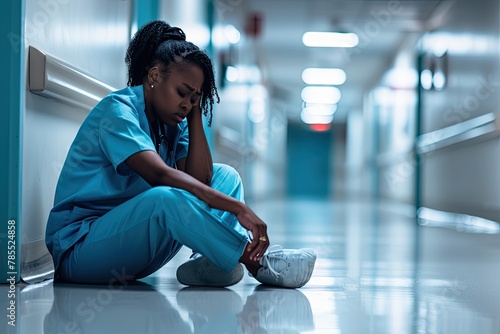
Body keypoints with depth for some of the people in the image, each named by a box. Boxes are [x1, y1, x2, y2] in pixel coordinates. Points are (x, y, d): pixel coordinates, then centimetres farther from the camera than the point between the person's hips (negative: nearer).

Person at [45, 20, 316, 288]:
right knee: (165, 198, -37)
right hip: (79, 247, -8)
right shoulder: (118, 110, -16)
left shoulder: (173, 124, 9)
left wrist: (195, 113, -4)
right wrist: (237, 208, -36)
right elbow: (160, 175, -31)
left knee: (224, 175, 1)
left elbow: (200, 179, -5)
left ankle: (207, 263, -26)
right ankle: (256, 261, -25)